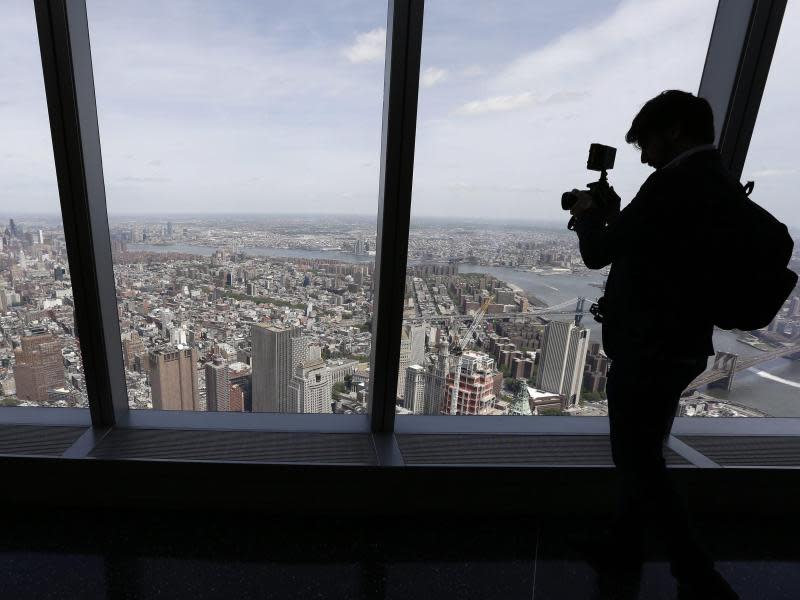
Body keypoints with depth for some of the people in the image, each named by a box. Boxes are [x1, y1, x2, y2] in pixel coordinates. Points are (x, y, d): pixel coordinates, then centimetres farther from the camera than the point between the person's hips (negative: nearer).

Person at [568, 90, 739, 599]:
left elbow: (598, 253, -16)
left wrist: (589, 214, 2)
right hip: (679, 346, 10)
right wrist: (615, 217, 10)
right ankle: (623, 556, 37)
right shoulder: (721, 183, 12)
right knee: (643, 457, 20)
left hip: (649, 350, -10)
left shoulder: (678, 181, -18)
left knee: (638, 464, 6)